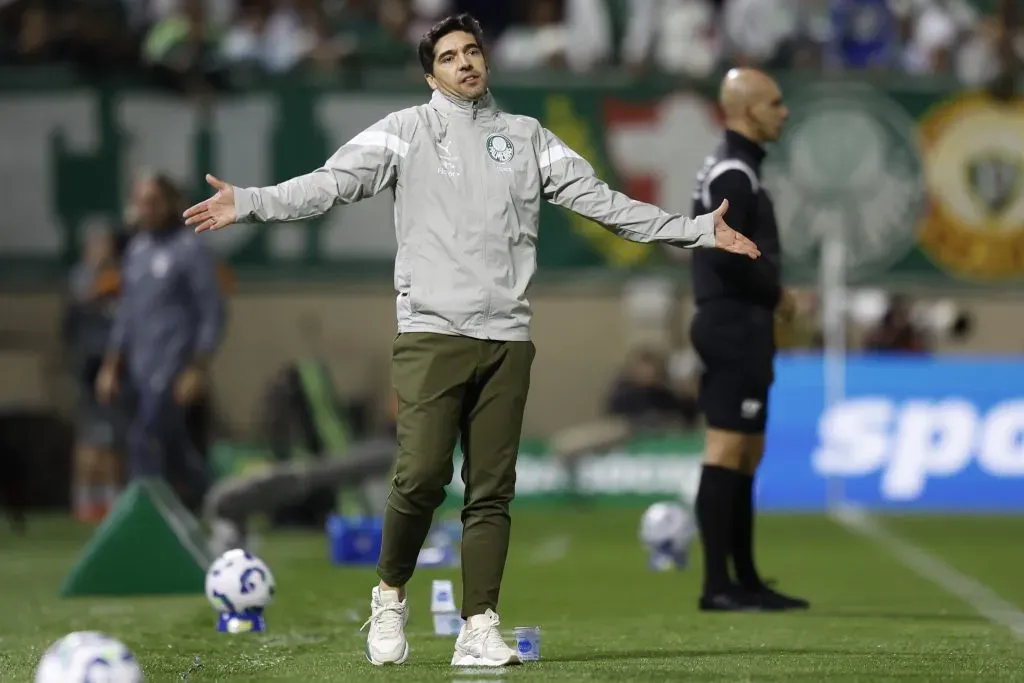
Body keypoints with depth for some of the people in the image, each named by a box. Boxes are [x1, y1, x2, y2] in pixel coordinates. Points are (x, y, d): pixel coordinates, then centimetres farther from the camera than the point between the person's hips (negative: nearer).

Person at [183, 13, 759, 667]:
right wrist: (250, 202, -17)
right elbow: (333, 182, -3)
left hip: (508, 337, 3)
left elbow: (602, 200, 16)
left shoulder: (527, 136, 16)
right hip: (431, 332, -3)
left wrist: (699, 229, 12)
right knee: (421, 476, -13)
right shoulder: (406, 130, 8)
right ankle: (391, 597, 10)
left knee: (492, 490, 1)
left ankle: (479, 631, 4)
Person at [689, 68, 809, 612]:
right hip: (737, 325, -11)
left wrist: (771, 295, 11)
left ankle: (745, 580, 16)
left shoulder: (727, 169, 18)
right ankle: (717, 584, -11)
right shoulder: (733, 173, -14)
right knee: (727, 449, -10)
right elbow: (728, 255, -23)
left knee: (746, 454, 12)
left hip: (735, 326, 11)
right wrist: (776, 295, -10)